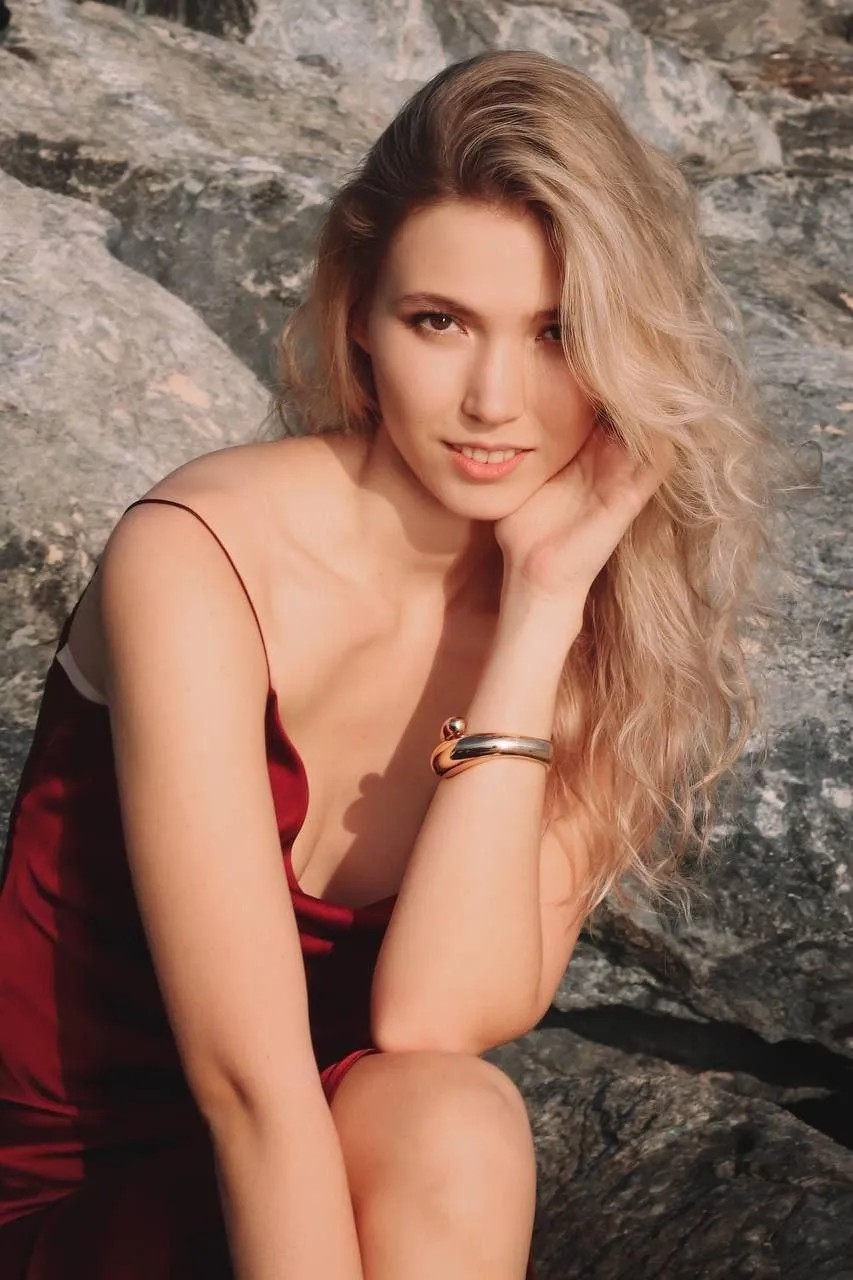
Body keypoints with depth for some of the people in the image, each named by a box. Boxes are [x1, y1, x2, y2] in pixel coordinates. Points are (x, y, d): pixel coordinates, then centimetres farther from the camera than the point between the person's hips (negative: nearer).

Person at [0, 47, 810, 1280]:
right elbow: (249, 1076, -25)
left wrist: (542, 606, -22)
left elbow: (433, 1018, -20)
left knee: (448, 1133, -30)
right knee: (453, 1133, -30)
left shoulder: (600, 622, -6)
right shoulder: (198, 560, -19)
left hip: (357, 1149, 3)